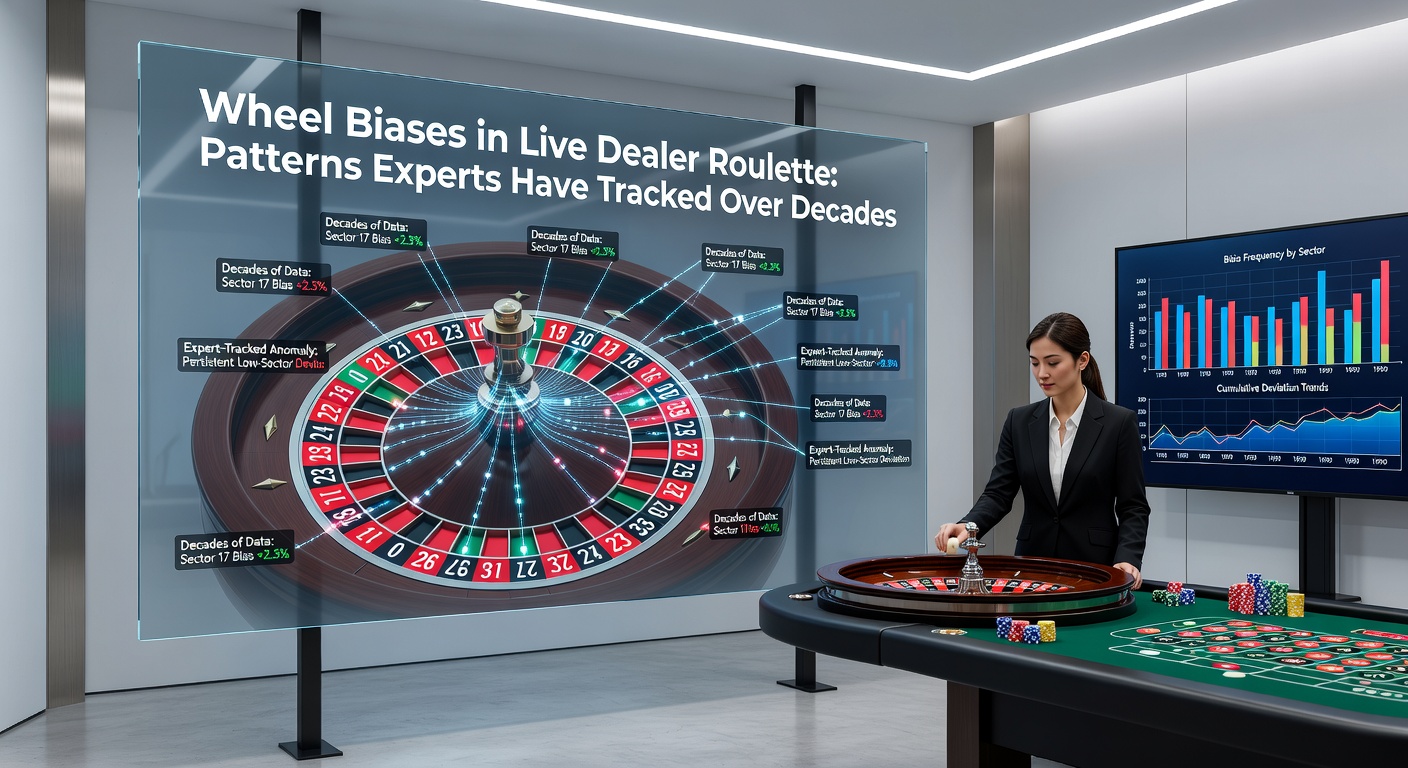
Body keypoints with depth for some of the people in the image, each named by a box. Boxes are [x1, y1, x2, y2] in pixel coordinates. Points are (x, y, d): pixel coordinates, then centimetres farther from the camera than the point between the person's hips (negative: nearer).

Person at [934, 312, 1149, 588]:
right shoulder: (1019, 421, 3)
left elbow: (1132, 507, -6)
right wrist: (967, 525, -21)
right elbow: (999, 493, -2)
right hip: (1032, 564, 3)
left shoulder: (1119, 423, -6)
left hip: (1094, 566, -2)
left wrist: (1128, 559, -21)